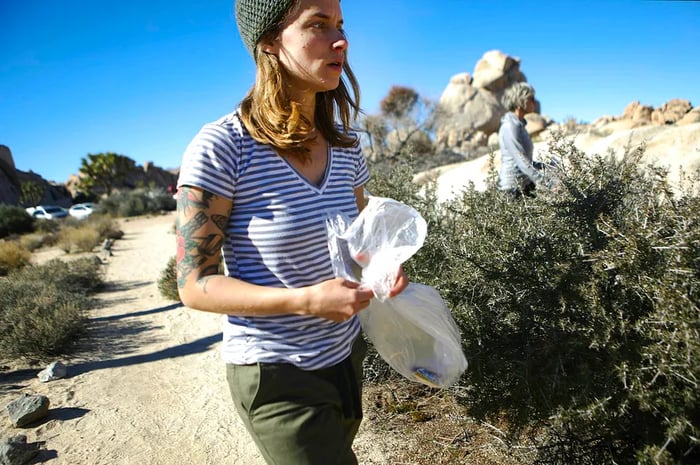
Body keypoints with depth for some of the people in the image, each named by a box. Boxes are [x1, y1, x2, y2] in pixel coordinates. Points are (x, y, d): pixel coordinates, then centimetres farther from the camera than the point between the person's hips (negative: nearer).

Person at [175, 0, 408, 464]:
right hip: (277, 374, -6)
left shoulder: (344, 144, -1)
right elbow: (195, 285, -17)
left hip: (345, 356, 7)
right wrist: (305, 301, -29)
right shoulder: (221, 147, -20)